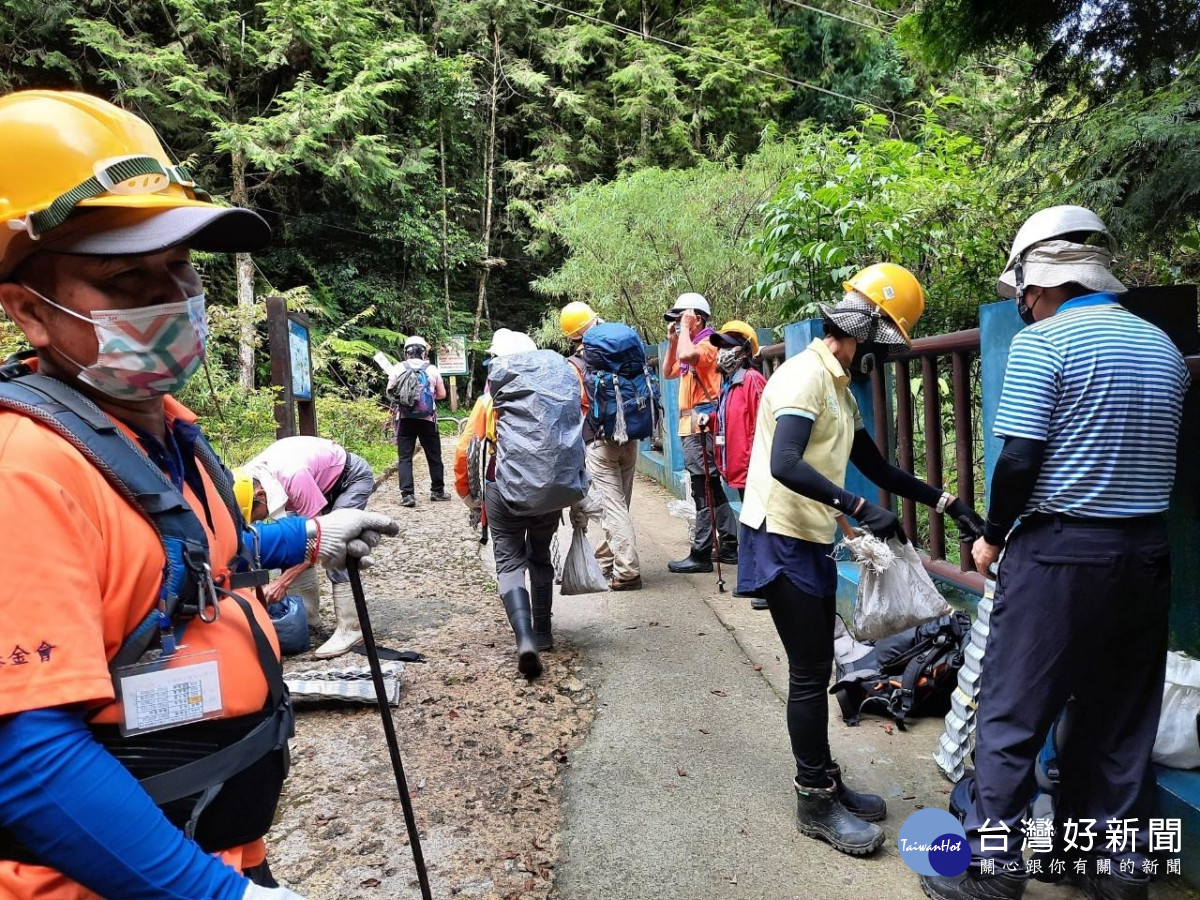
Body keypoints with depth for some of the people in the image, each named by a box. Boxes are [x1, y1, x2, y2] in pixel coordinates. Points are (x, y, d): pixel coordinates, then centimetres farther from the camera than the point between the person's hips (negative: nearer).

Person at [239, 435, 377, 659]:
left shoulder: (293, 476, -40)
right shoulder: (248, 480, -18)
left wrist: (282, 582, -35)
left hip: (353, 477, -8)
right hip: (323, 481, 8)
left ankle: (350, 628, -17)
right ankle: (309, 618, 10)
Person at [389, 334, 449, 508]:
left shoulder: (399, 368, 0)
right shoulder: (432, 369, 0)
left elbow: (390, 392, 3)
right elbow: (442, 394, 4)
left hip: (405, 419, 0)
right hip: (427, 419, 0)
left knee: (405, 458, 2)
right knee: (434, 457, 13)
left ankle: (407, 495, -5)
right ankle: (437, 491, 21)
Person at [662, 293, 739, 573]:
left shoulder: (707, 344, -10)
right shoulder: (692, 347, 19)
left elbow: (686, 356, -31)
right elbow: (668, 372, 27)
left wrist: (685, 327, -14)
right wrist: (672, 341, 17)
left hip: (701, 426, -10)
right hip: (692, 426, 10)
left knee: (704, 491, -6)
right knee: (712, 490, 14)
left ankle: (701, 555, -1)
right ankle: (730, 545, 22)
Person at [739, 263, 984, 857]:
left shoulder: (839, 387, 16)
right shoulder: (805, 375, -15)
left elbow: (875, 466, 21)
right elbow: (784, 465, -29)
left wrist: (944, 502, 15)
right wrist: (860, 509, -33)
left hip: (812, 540, 10)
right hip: (782, 539, -10)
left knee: (817, 667, 16)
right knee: (810, 671, -2)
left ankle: (823, 780, 30)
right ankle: (815, 802, 13)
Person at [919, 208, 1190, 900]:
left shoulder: (1043, 342, -11)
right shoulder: (1164, 347, 11)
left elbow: (1019, 459, -16)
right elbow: (1159, 455, 14)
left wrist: (994, 537, -3)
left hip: (1060, 550, -7)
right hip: (1147, 551, 7)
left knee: (1013, 711, 4)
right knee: (1123, 714, 17)